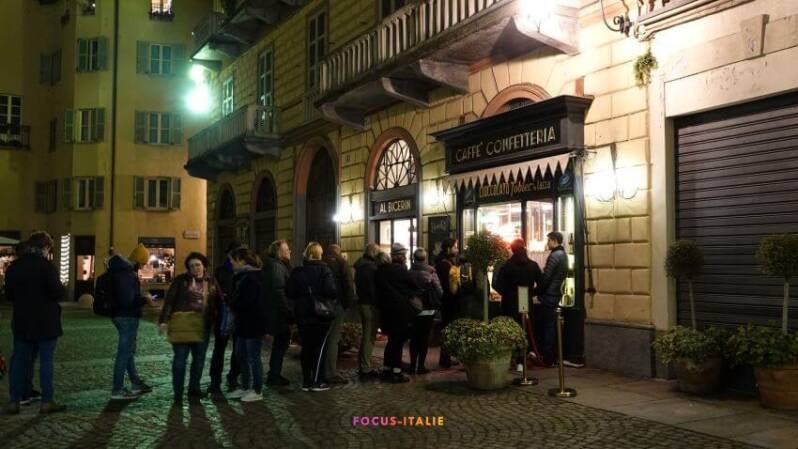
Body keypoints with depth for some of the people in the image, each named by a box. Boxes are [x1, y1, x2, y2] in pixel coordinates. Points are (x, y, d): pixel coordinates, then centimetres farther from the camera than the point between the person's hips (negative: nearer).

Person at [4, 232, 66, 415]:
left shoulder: (14, 266, 5)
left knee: (19, 360, 12)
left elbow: (8, 294, 11)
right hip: (46, 323, -5)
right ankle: (47, 401, 4)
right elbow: (58, 293, -17)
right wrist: (60, 289, 3)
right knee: (46, 360, 2)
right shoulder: (47, 266, -14)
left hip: (21, 322, 5)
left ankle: (14, 401, 15)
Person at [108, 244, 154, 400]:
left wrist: (140, 297, 11)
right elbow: (127, 301, -27)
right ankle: (117, 390, 6)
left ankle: (136, 384, 32)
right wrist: (144, 299, -13)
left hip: (122, 316, 11)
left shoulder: (123, 270, 9)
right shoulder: (127, 274, -23)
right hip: (127, 317, -11)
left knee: (128, 351, 19)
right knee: (124, 353, -2)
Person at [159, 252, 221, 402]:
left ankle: (194, 389, 23)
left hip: (202, 327, 4)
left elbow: (220, 302, 11)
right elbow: (169, 300, -6)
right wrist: (164, 320, -14)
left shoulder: (211, 282, 6)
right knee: (180, 357, -1)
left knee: (199, 358, 10)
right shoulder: (181, 280, -3)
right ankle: (178, 392, 6)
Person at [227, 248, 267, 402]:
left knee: (253, 357, -1)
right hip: (244, 323, 10)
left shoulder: (251, 278, -19)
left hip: (254, 324, -10)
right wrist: (233, 305, -2)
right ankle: (245, 387, 28)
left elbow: (247, 302, -24)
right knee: (240, 355, 17)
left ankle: (257, 391, 9)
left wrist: (233, 306, -8)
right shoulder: (242, 276, 13)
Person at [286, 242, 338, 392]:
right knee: (319, 347, 4)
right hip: (321, 314, -4)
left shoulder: (297, 271, 1)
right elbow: (331, 291, -18)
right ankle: (317, 381, 4)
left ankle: (306, 381, 14)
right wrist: (335, 299, 1)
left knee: (306, 347, 11)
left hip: (302, 314, 4)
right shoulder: (324, 269, -9)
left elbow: (290, 293, -1)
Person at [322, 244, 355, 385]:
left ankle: (322, 370, 23)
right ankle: (331, 373, -5)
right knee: (333, 338, -4)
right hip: (337, 304, -5)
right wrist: (350, 302, -3)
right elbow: (348, 284, -10)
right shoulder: (342, 263, -5)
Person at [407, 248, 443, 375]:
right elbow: (439, 291, -13)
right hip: (428, 310, -2)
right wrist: (437, 303, 3)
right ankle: (421, 366, 7)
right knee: (424, 338, 6)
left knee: (414, 337, 13)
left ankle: (413, 365, 15)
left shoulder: (409, 273, -8)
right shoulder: (430, 273, -13)